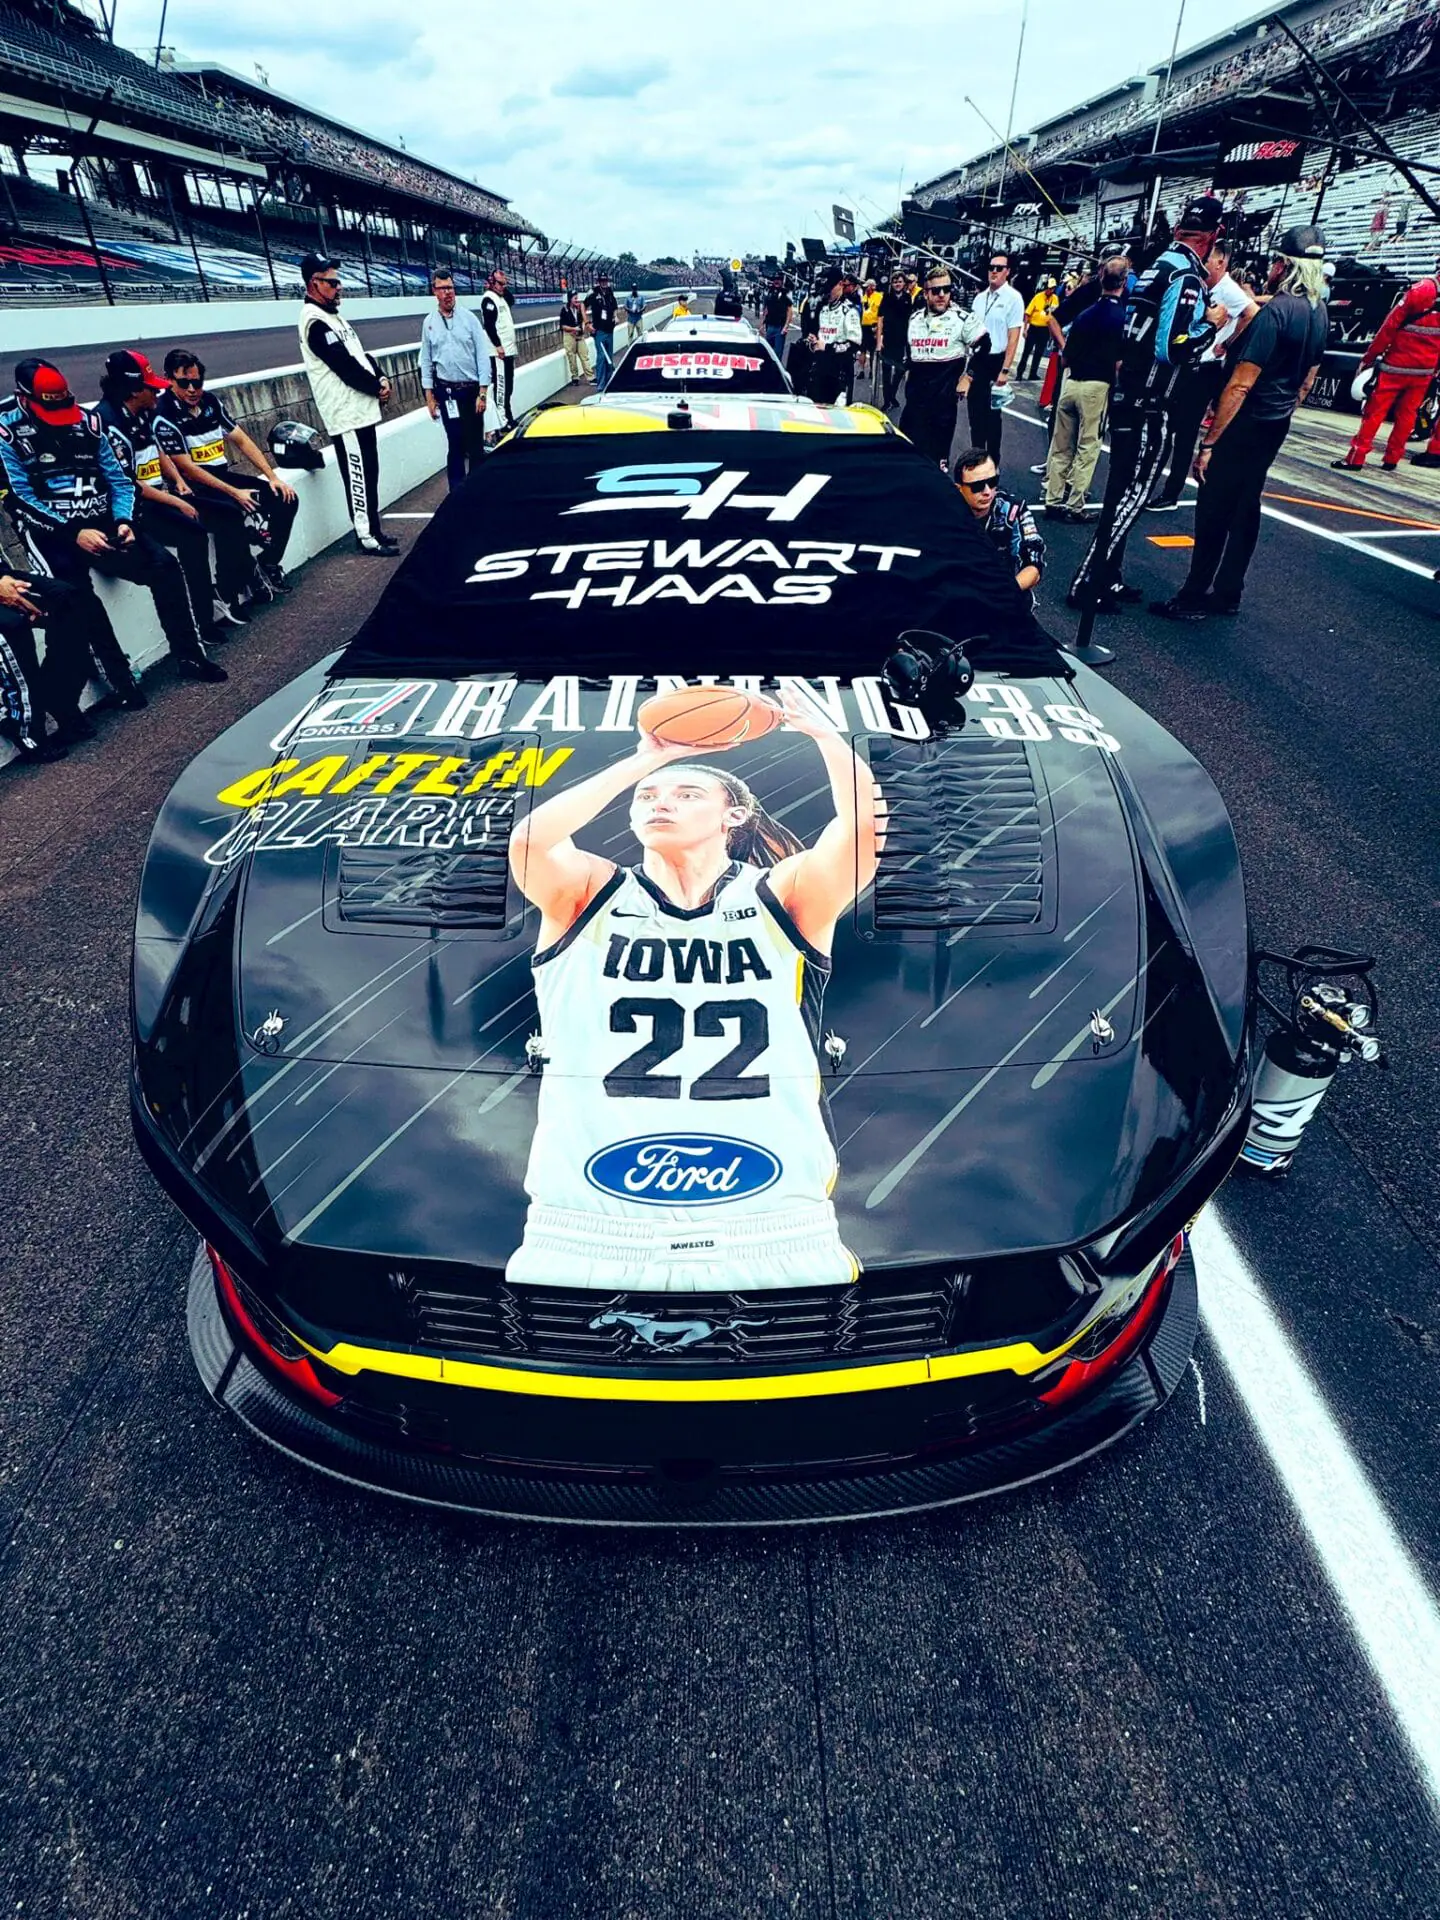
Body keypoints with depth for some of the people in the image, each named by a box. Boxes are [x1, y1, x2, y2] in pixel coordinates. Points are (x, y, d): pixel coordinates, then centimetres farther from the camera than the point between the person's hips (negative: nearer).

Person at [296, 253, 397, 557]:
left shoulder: (333, 315, 18)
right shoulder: (315, 321, -14)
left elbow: (360, 354, 19)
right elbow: (345, 365, -20)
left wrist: (381, 378, 2)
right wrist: (376, 388, -9)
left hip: (362, 409, 10)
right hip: (347, 414, -10)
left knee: (369, 473, 14)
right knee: (358, 476, -7)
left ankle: (373, 528, 22)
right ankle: (365, 537, -3)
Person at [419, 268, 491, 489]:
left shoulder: (468, 318, -1)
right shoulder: (429, 322, 4)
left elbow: (483, 355, -3)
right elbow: (426, 360, 7)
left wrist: (483, 392, -9)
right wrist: (429, 395, 2)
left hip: (471, 389, -1)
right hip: (445, 391, 1)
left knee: (475, 444, 0)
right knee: (455, 444, 6)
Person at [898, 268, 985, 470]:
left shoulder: (962, 319, -7)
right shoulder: (915, 318, 10)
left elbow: (982, 345, -4)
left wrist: (967, 376, -6)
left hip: (944, 393, -4)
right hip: (916, 392, 5)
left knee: (939, 445, 0)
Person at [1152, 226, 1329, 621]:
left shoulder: (1276, 310, -18)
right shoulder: (1320, 313, 10)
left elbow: (1241, 384, -23)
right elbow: (1307, 380, 18)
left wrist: (1209, 442, -24)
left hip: (1244, 424, -9)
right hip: (1276, 425, 9)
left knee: (1214, 510, -5)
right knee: (1245, 508, 12)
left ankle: (1194, 598, -3)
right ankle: (1228, 593, 17)